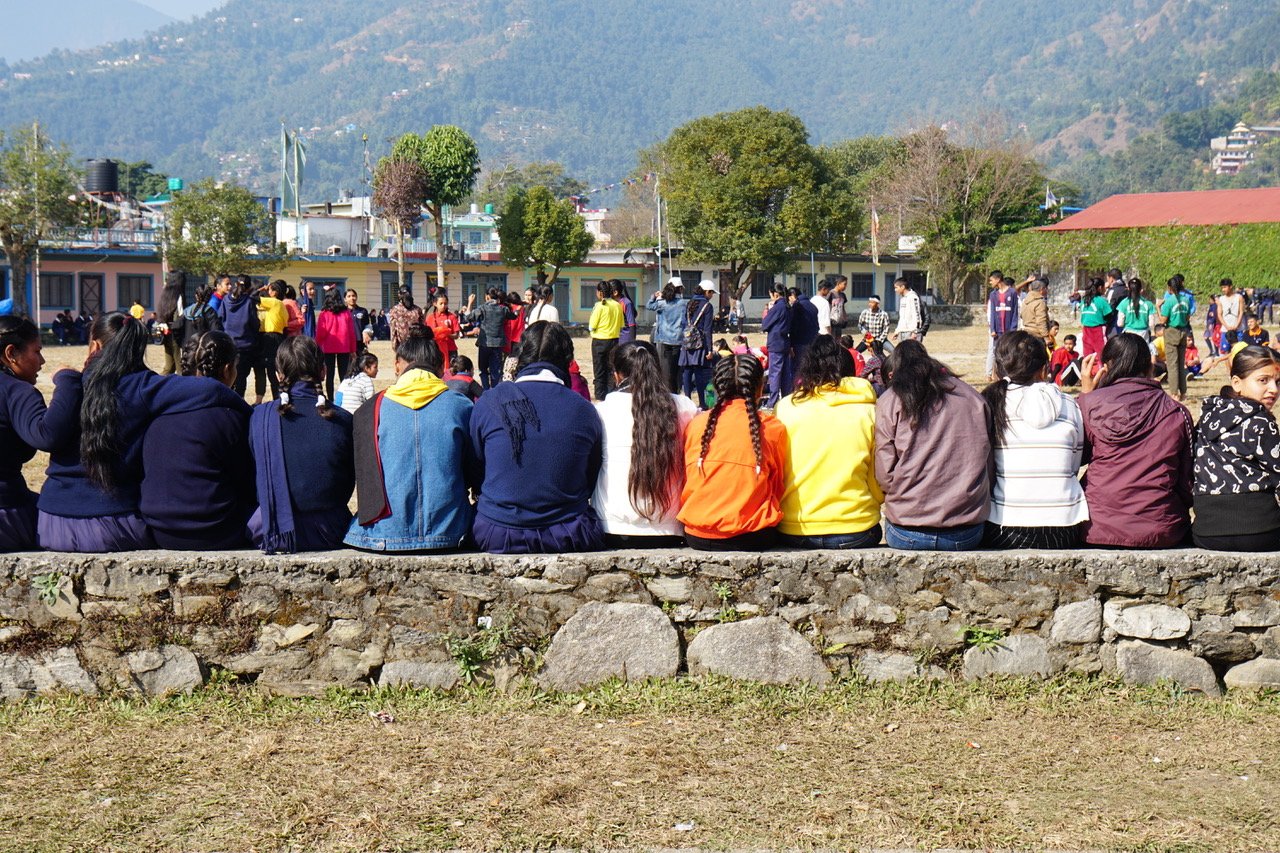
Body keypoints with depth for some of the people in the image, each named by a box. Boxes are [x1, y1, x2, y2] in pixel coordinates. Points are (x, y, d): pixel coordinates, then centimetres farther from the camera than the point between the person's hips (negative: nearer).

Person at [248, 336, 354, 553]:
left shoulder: (260, 416, -6)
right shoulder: (343, 420, -6)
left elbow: (254, 477, 4)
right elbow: (350, 483, 5)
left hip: (272, 535, 0)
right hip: (329, 534, 1)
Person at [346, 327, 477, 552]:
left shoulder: (372, 410, 2)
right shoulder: (461, 406, 2)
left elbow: (362, 477, 9)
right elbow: (475, 476, 9)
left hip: (385, 535, 0)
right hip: (448, 535, 0)